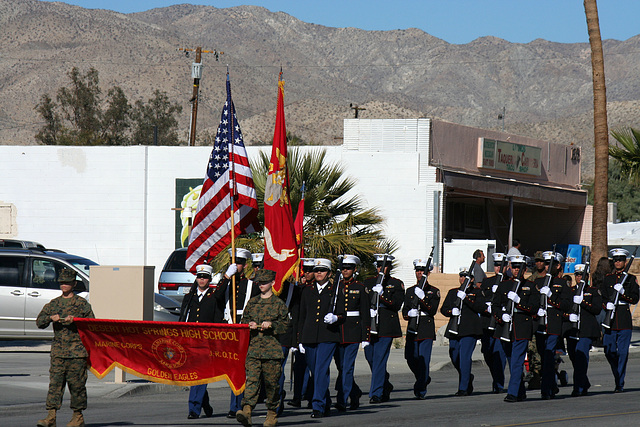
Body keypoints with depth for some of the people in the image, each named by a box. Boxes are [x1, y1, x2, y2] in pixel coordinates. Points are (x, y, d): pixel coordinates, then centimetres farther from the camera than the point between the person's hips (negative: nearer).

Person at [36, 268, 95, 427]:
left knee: (77, 383, 0)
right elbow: (39, 322, 12)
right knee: (55, 382, -5)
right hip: (58, 350, 3)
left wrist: (75, 320, -17)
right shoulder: (53, 304, 14)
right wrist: (51, 318, -8)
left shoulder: (81, 303, 2)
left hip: (77, 350, -3)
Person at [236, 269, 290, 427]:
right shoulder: (252, 303, 14)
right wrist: (249, 325, -2)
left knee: (272, 382, 3)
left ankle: (272, 414, 17)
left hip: (272, 349, -2)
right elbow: (244, 321, 21)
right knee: (251, 380, -13)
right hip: (253, 348, 2)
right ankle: (247, 410, -25)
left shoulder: (278, 304, 4)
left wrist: (271, 325, -13)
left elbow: (285, 325, 4)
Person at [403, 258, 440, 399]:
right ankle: (423, 379, 27)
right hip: (412, 330, 4)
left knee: (423, 360, -9)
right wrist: (409, 314, -12)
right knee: (411, 358, 0)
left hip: (427, 331, -4)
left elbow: (433, 311, -8)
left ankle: (421, 391, -6)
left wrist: (422, 298, -21)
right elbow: (404, 312, 11)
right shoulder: (410, 291, 15)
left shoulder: (434, 291, 4)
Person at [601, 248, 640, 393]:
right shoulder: (608, 279, 15)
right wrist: (607, 305, -9)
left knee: (622, 352, -6)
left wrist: (623, 292, -15)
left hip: (625, 321, -3)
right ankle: (617, 378, 21)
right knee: (609, 352, 0)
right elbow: (603, 298, 13)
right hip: (610, 321, 3)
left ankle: (620, 384, -3)